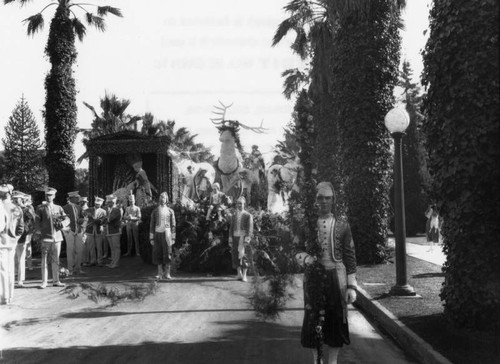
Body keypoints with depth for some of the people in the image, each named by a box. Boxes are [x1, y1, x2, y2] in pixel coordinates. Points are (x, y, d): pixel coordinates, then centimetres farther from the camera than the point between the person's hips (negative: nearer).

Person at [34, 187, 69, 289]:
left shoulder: (59, 208, 10)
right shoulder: (40, 208, 3)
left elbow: (67, 219, 6)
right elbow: (37, 222, 0)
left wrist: (62, 223, -14)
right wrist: (37, 234, -9)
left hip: (57, 237, 3)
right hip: (46, 237, -3)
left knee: (56, 260, 8)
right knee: (44, 260, -3)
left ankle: (56, 281, 15)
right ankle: (44, 282, 2)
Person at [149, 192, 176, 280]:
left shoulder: (170, 211, 5)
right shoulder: (155, 211, 7)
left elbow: (173, 225, 5)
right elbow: (152, 225, 8)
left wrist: (173, 238, 0)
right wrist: (151, 238, 2)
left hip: (166, 234, -1)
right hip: (157, 234, 1)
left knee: (167, 254, -4)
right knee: (158, 254, 1)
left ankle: (167, 273, 3)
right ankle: (160, 273, 9)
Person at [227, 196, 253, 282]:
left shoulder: (248, 215, 1)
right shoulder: (233, 216, 16)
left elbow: (250, 228, -5)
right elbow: (231, 228, 17)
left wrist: (247, 238, -15)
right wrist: (230, 239, 9)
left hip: (243, 236, -5)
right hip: (235, 237, 5)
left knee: (243, 255, -11)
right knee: (235, 256, 2)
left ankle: (244, 275, -5)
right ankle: (239, 274, 13)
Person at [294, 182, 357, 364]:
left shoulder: (342, 224, 1)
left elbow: (350, 256, 2)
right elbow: (296, 251, 7)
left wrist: (352, 286, -2)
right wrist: (305, 258, -17)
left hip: (335, 276, 0)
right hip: (313, 276, 1)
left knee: (335, 319, 5)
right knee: (312, 318, 6)